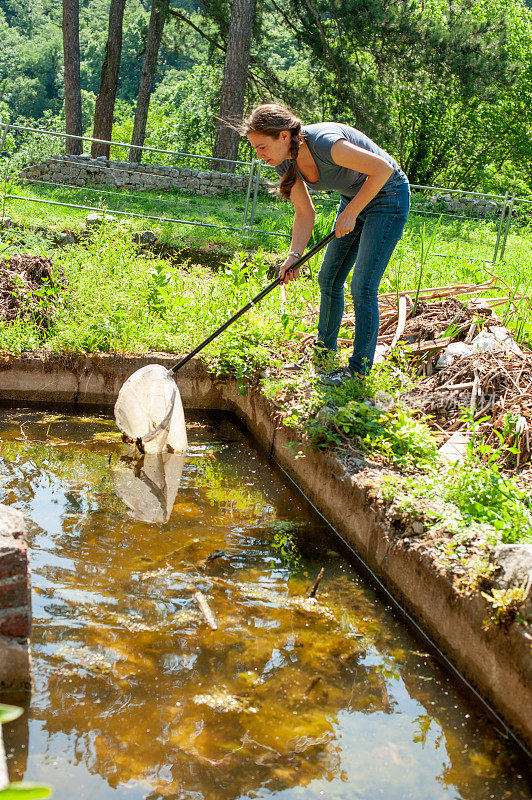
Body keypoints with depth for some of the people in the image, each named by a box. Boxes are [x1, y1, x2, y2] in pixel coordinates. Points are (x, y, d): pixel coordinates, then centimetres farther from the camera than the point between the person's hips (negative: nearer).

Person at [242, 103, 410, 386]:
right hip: (353, 198, 8)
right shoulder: (286, 162, -9)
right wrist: (294, 256, -14)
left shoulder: (323, 142, -34)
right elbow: (305, 213, -2)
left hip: (388, 196, -8)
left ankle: (359, 368, 4)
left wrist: (350, 213, -23)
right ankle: (323, 353, 29)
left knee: (362, 287, -9)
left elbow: (382, 169, -28)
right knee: (328, 279, 10)